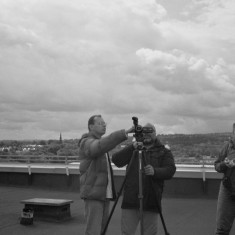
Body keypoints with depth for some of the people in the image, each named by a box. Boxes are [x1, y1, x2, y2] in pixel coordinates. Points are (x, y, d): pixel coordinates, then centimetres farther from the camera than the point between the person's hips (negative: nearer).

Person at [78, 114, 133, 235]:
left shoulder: (99, 142, 19)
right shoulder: (86, 143, -10)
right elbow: (102, 146, -32)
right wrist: (124, 133, -40)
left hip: (104, 194, 9)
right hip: (93, 194, -8)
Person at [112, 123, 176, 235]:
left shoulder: (164, 152, 10)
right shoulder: (133, 150, 13)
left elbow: (170, 171, -4)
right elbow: (116, 160, -2)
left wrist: (155, 171, -24)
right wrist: (131, 147, -16)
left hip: (151, 201, -1)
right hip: (130, 200, 1)